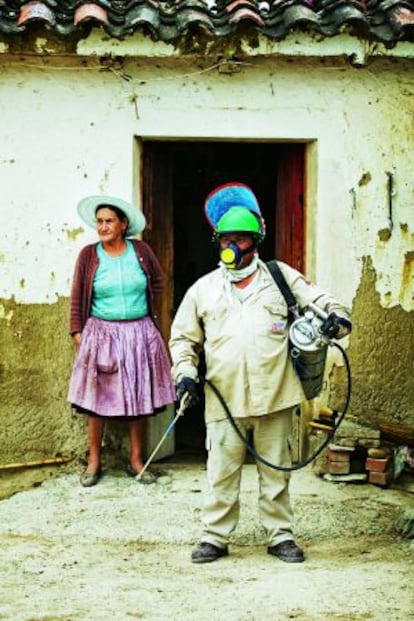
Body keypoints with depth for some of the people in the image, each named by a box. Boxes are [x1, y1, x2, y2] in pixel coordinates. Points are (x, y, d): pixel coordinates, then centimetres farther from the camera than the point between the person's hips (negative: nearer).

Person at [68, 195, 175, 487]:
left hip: (139, 334, 2)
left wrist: (137, 300, 8)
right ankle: (94, 462, 11)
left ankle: (136, 460, 16)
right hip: (101, 334, -1)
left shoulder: (141, 250, 1)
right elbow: (78, 297, 2)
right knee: (98, 398, 1)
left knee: (139, 397, 5)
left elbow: (159, 281, 16)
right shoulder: (88, 254, -2)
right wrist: (77, 331, -1)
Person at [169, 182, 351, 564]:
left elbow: (322, 303, 7)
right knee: (221, 474, 4)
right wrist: (185, 373, -2)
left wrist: (337, 318, -17)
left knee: (276, 472, 8)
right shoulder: (203, 289, 11)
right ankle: (215, 538, 16)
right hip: (224, 400, 1)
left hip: (274, 399, 0)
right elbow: (183, 338, 15)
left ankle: (281, 536, 20)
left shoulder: (282, 278, 8)